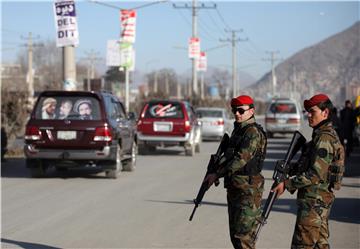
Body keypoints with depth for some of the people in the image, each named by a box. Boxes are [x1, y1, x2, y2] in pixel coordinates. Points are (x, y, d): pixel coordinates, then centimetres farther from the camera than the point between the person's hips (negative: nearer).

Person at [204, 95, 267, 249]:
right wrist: (215, 174, 9)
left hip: (248, 190, -10)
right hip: (234, 189, 10)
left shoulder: (253, 132, -13)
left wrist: (217, 175, -18)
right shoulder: (237, 131, 17)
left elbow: (241, 159, -22)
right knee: (235, 235, 13)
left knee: (243, 236, -13)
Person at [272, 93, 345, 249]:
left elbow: (316, 174, -23)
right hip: (321, 200, 10)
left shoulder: (324, 139, -19)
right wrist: (290, 167, 9)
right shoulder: (329, 135, 14)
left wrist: (287, 184, -18)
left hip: (313, 201, -10)